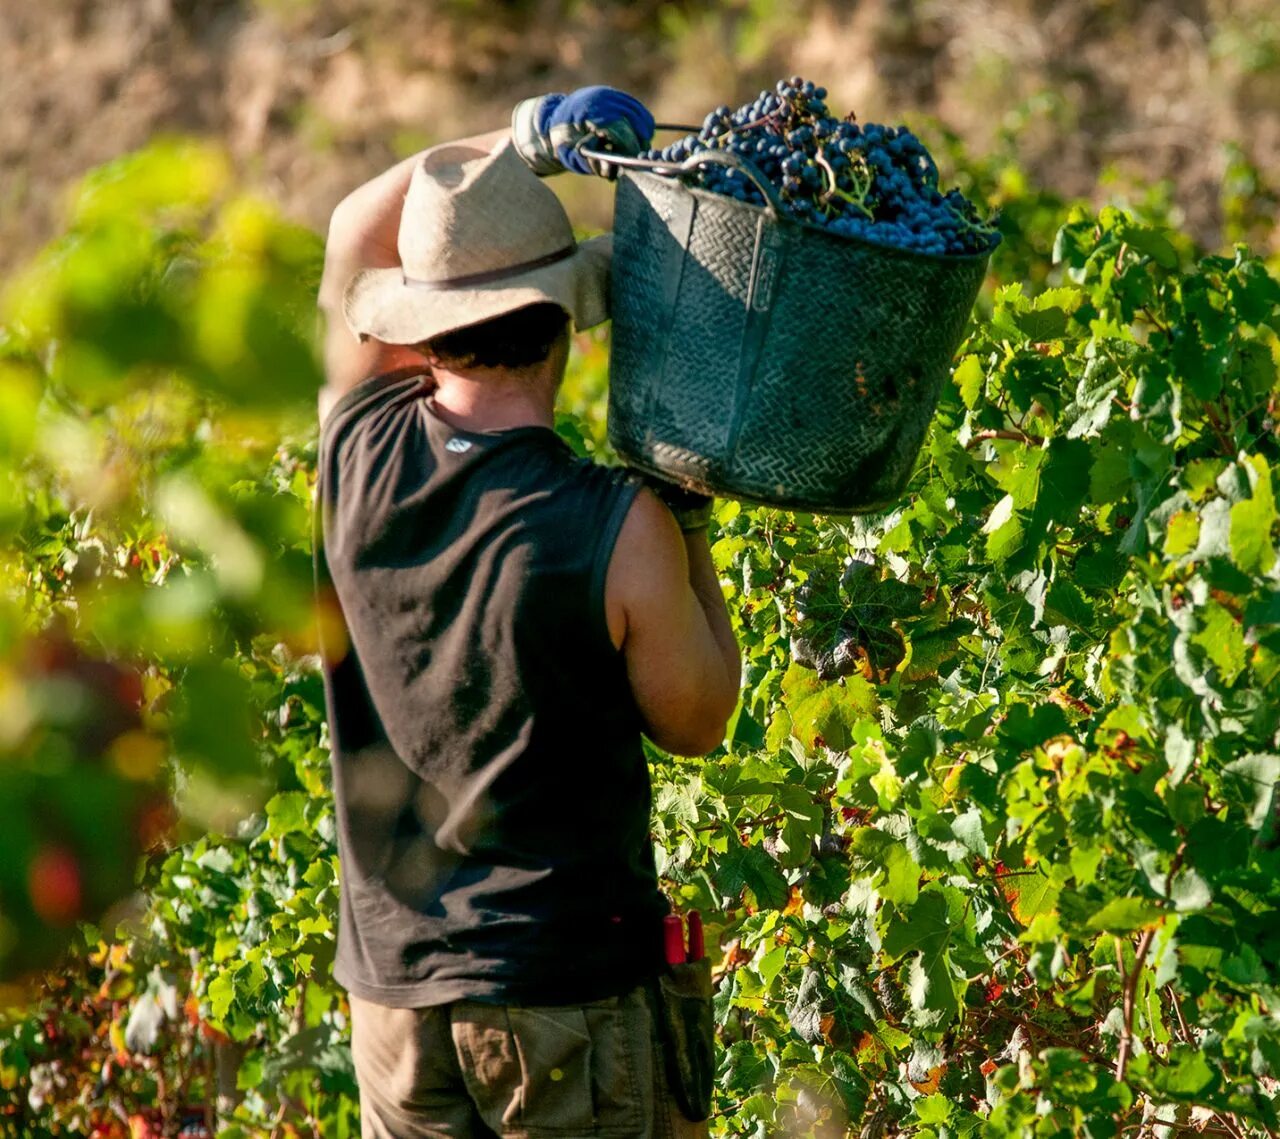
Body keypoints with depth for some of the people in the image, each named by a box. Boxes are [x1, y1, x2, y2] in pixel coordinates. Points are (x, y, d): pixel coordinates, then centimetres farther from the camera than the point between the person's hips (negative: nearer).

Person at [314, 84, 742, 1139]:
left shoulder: (359, 456, -6)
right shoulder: (620, 528, -18)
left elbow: (354, 235, 13)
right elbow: (698, 723, 0)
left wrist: (523, 140, 8)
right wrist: (690, 520, 7)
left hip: (391, 982, 4)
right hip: (568, 991, -4)